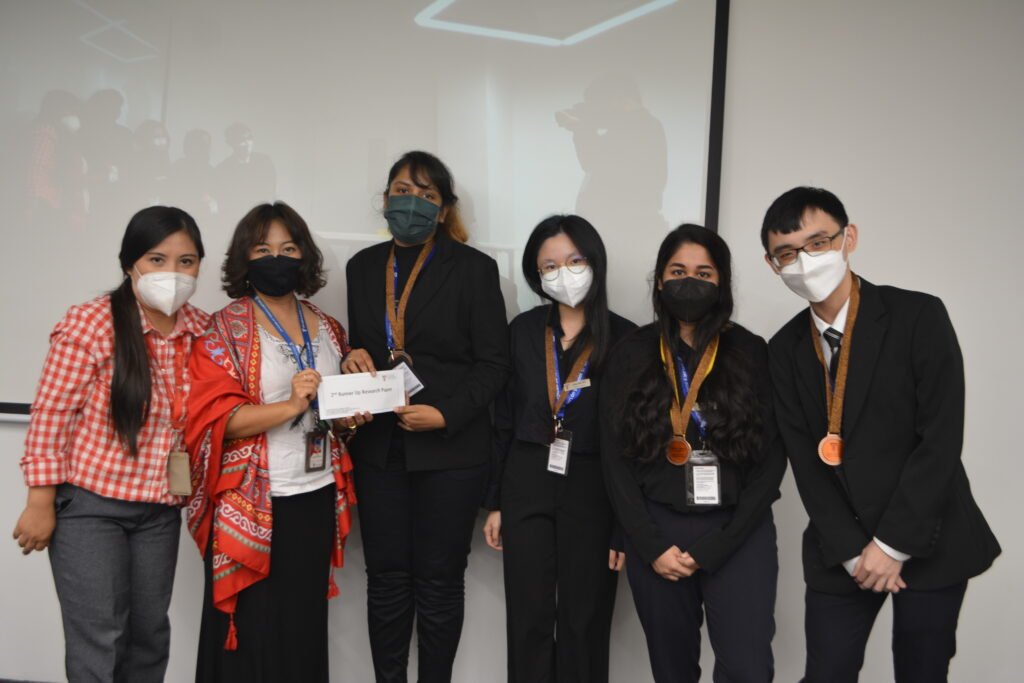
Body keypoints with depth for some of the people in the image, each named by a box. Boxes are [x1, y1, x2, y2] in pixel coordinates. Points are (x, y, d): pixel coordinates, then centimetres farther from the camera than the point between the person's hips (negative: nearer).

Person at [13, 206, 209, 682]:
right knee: (98, 640, 0)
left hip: (160, 510, 5)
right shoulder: (90, 324, -16)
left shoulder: (201, 330, -1)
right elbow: (50, 415, -13)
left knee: (150, 635, 15)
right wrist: (41, 504, -11)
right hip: (88, 504, -5)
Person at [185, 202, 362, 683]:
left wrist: (352, 417, 1)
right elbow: (216, 417, -13)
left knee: (306, 624, 10)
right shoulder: (225, 330, -5)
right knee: (252, 629, 1)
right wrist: (290, 406, -25)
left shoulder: (329, 329, 11)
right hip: (253, 502, -5)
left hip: (317, 497, 5)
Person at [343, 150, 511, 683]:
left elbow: (493, 363, -6)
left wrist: (446, 415, -18)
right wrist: (352, 360, -4)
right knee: (386, 578, 10)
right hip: (379, 446, 4)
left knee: (438, 580, 6)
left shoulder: (473, 268, -4)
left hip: (450, 449, -3)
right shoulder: (363, 266, 10)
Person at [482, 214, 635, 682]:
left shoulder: (623, 338, -5)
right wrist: (494, 502, 6)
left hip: (592, 491, -2)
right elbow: (503, 421, 7)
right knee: (528, 621, 9)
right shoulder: (523, 330, 4)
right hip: (526, 487, 2)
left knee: (584, 623, 9)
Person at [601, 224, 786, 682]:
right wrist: (651, 547, -7)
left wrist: (713, 547, -9)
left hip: (737, 535, -1)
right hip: (655, 533, 1)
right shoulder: (631, 355, 3)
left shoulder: (752, 353, 1)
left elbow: (772, 456, -3)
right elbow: (615, 458, 2)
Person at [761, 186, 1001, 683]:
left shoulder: (919, 317, -10)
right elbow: (804, 460, 0)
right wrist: (851, 551, -8)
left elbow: (941, 438, -14)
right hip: (840, 550, 3)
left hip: (929, 543, -2)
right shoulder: (785, 349, 2)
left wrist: (892, 544, -14)